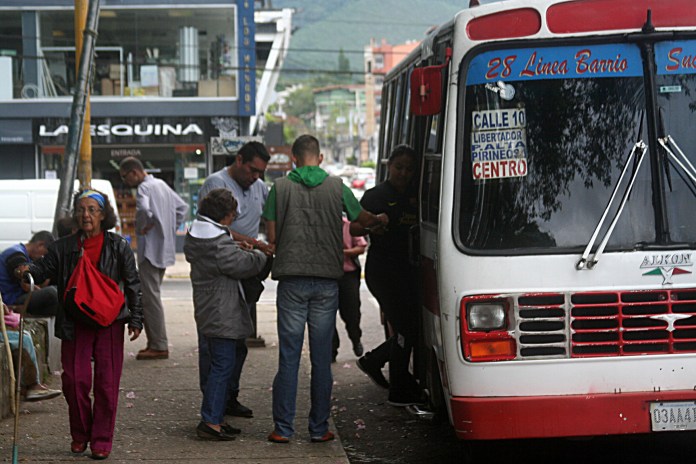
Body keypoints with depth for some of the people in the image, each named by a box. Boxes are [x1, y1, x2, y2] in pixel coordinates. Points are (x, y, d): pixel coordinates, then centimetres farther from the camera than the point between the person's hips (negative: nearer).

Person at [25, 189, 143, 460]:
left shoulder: (118, 247, 2)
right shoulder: (64, 247, 5)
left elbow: (132, 284, 5)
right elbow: (43, 269, 7)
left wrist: (135, 319, 1)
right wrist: (26, 270, -16)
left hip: (110, 322, -1)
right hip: (74, 324, 1)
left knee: (106, 383, 0)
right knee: (75, 380, -1)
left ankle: (102, 440, 10)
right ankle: (80, 435, 18)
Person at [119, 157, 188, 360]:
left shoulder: (144, 188, -14)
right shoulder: (161, 185, 16)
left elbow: (144, 209, -34)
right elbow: (182, 207, 24)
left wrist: (143, 227, -16)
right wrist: (171, 229, 17)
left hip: (151, 250, -10)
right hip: (164, 249, 10)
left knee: (151, 297, -7)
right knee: (151, 296, 15)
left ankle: (159, 346, -7)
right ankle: (154, 342, 18)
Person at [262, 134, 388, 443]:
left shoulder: (280, 188, 0)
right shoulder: (336, 187, 3)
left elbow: (272, 237, 1)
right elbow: (364, 220, 18)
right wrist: (381, 219, 40)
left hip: (292, 280, -1)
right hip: (326, 281, 1)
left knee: (289, 356, 2)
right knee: (321, 357, 6)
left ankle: (283, 428, 2)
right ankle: (319, 428, 10)